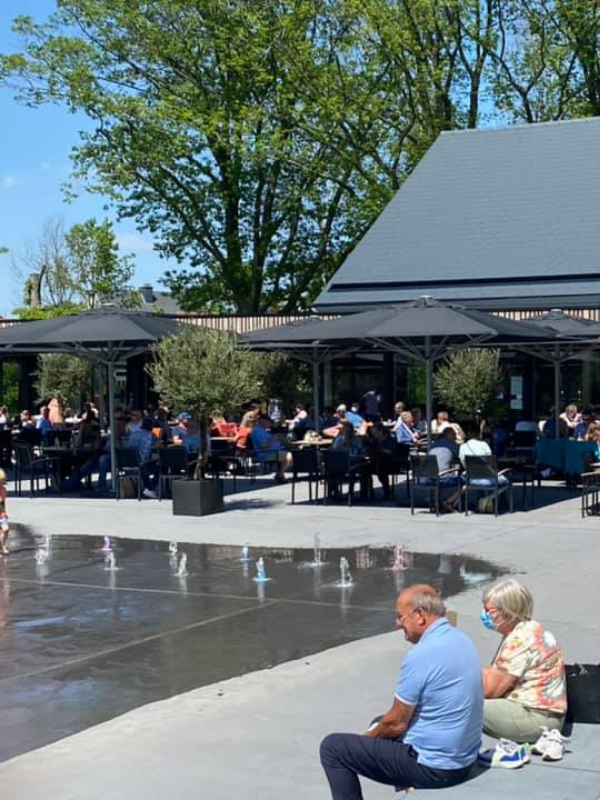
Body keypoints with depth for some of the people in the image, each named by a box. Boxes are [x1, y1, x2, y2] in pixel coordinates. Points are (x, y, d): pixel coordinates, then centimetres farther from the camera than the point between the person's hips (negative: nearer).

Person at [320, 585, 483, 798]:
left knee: (332, 748, 0)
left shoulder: (421, 655, -23)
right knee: (380, 722, 30)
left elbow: (396, 723, -15)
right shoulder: (462, 640, 4)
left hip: (434, 766, -9)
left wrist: (367, 737, 5)